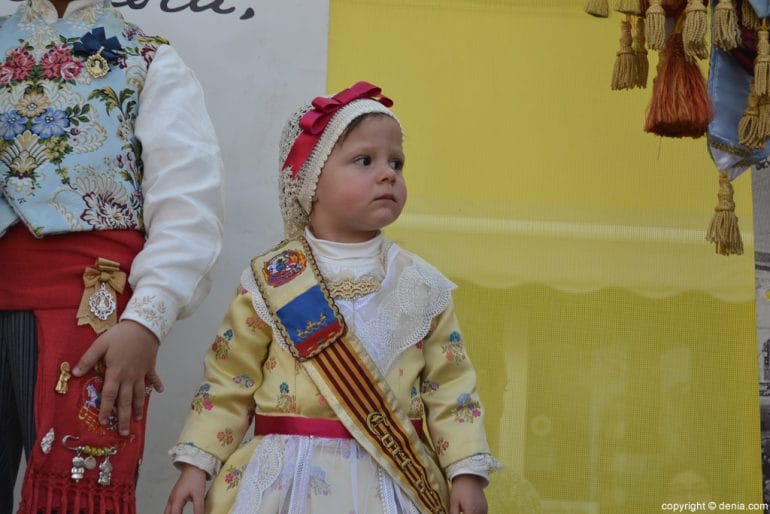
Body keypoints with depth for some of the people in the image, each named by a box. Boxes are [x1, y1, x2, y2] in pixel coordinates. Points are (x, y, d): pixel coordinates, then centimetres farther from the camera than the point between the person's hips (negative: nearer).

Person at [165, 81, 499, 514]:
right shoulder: (271, 280, -2)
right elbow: (229, 380, 2)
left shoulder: (422, 286, 3)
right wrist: (197, 462, -3)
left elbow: (449, 385, 4)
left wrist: (467, 471, -2)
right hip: (289, 476, -1)